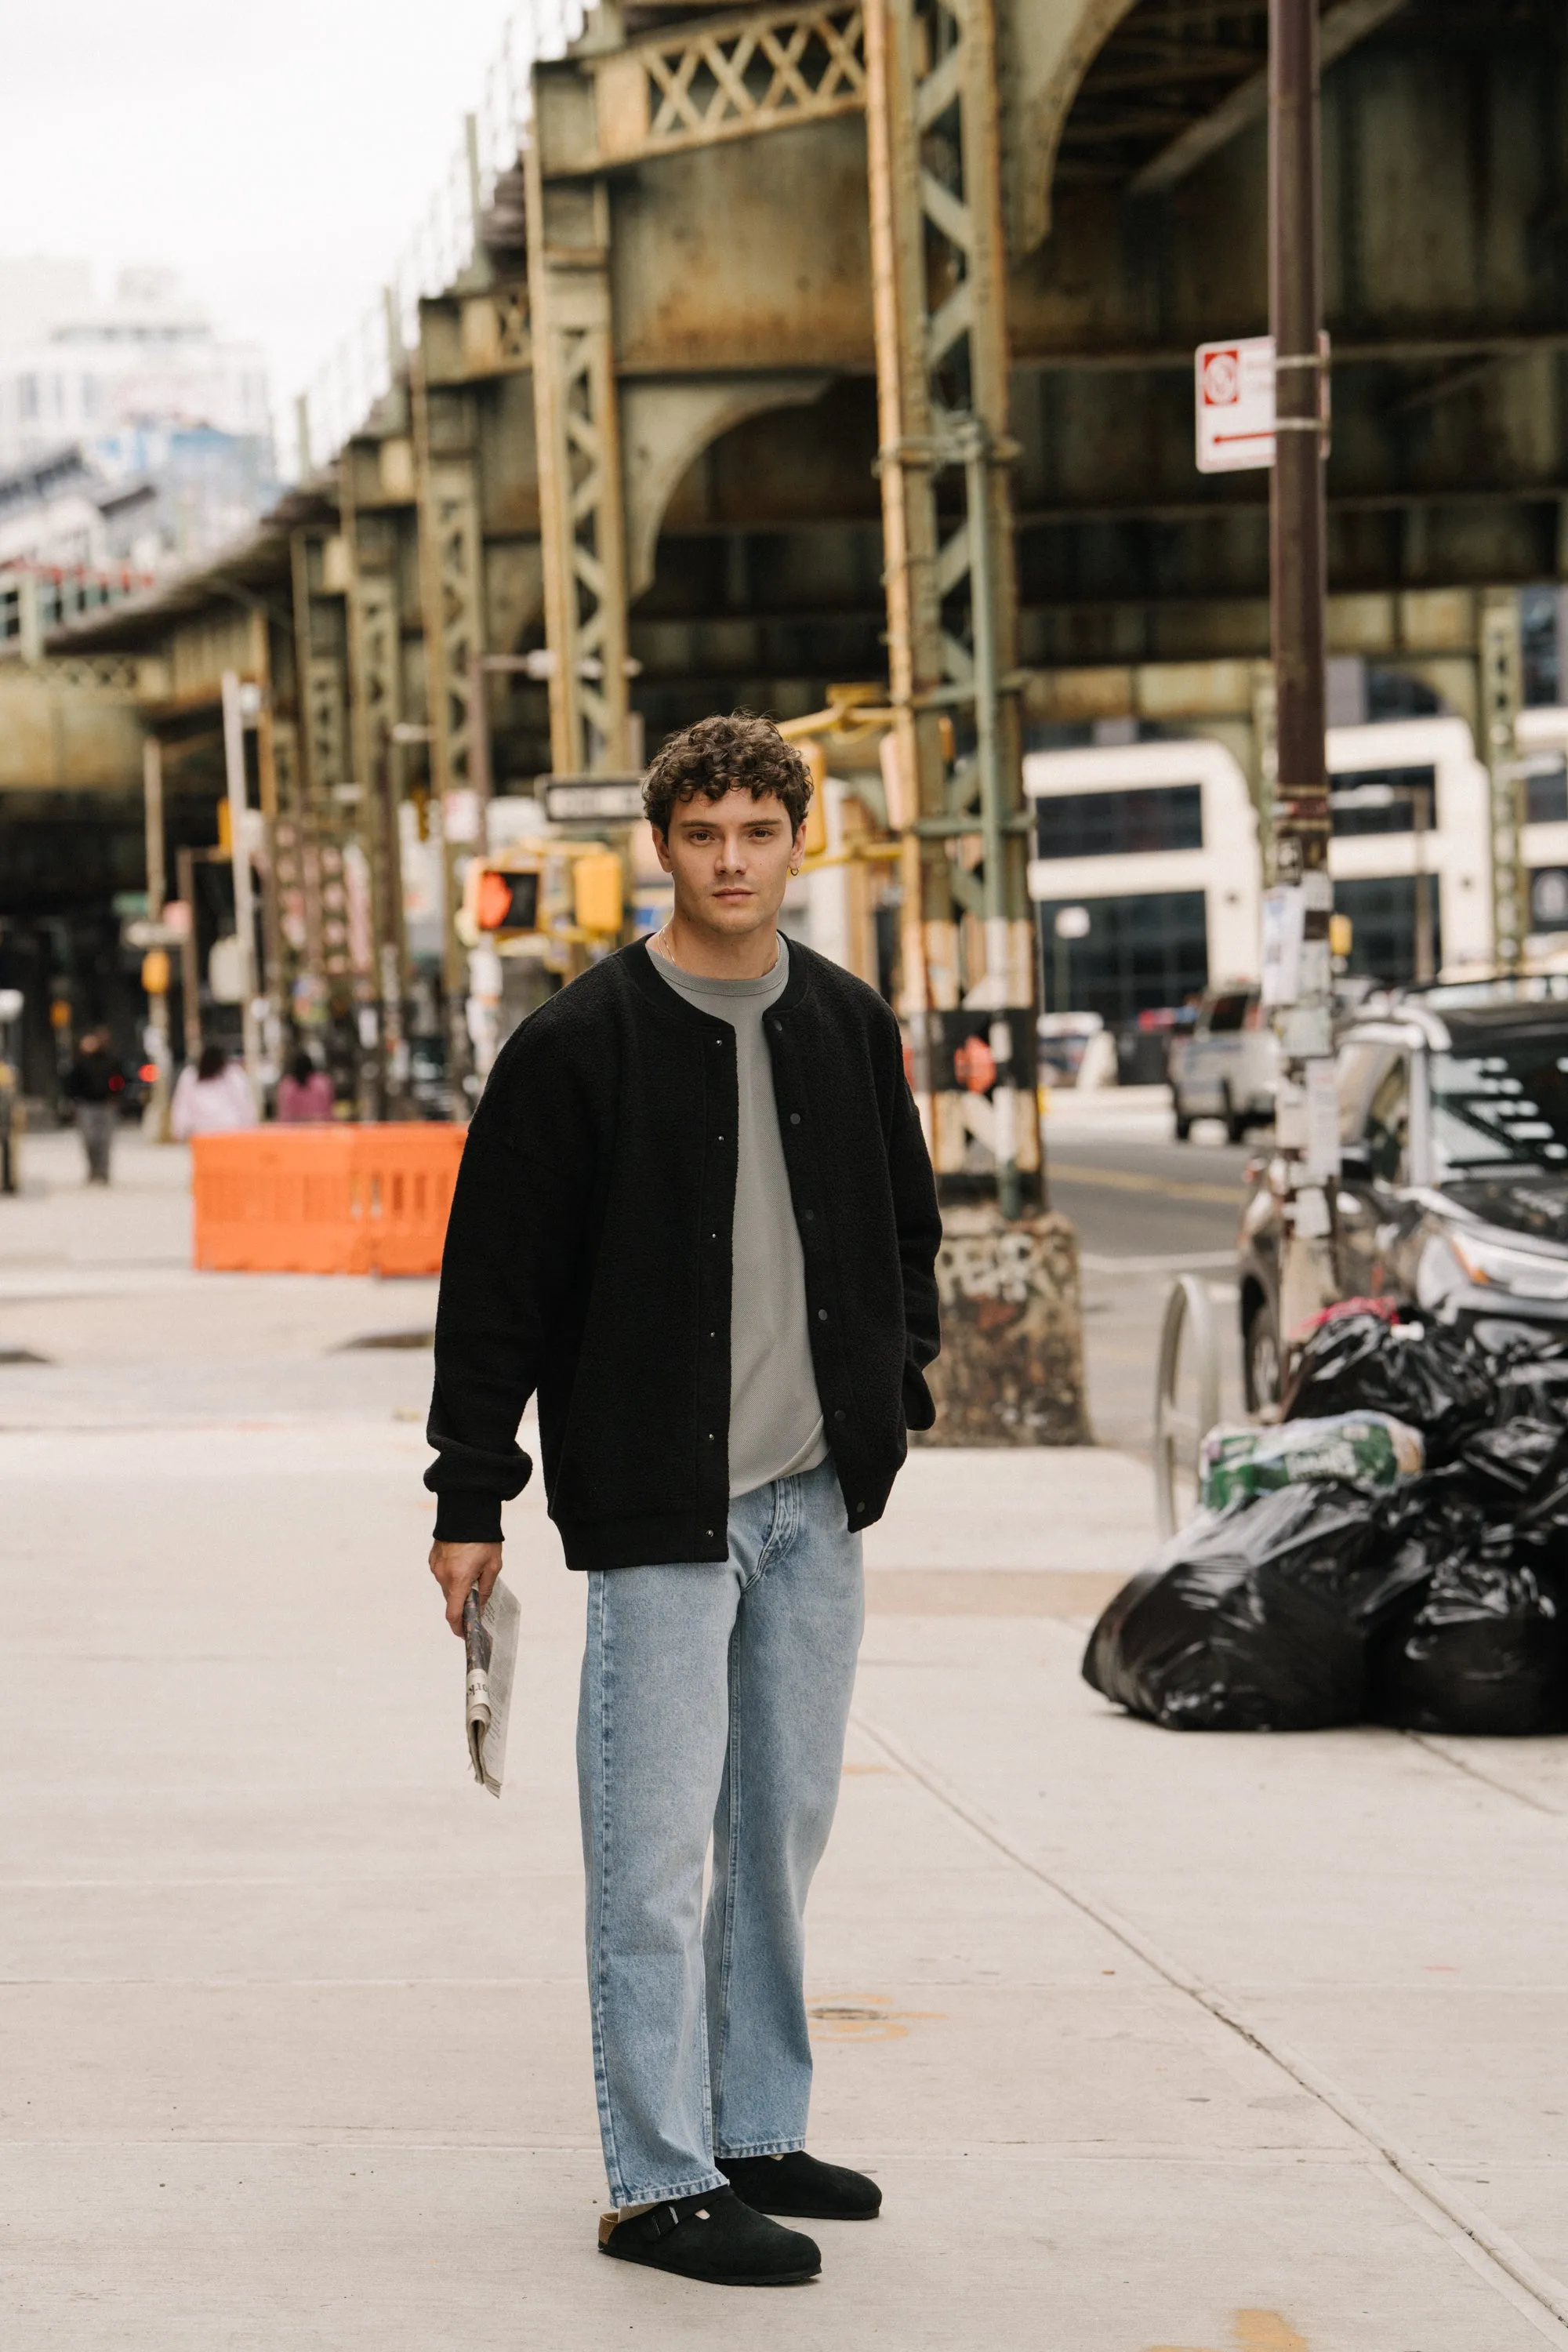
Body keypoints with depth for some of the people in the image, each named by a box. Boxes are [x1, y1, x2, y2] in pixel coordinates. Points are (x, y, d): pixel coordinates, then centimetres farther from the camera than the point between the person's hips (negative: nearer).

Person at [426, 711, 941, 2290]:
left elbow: (906, 1221, 22)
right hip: (658, 1504, -6)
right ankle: (661, 2182, 2)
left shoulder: (849, 1028, 7)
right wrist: (470, 1500, -7)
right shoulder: (580, 1045, -9)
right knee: (655, 1848, -4)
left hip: (815, 1501, 6)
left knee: (783, 1826, 13)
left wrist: (895, 1379, 10)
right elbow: (496, 1278, -6)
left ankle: (758, 2133, 25)